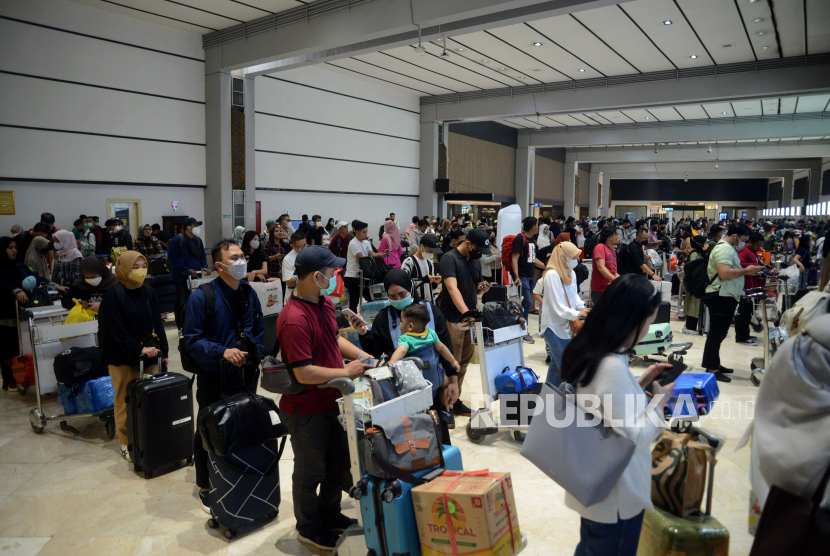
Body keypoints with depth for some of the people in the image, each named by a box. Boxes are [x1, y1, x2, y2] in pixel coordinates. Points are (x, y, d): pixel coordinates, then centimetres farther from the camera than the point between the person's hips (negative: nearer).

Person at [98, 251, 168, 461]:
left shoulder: (148, 292, 6)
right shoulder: (113, 295, -10)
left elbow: (157, 323, 9)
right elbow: (117, 330, -15)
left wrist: (163, 351, 6)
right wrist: (139, 350, -19)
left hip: (150, 355, 5)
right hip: (123, 357, -4)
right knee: (126, 400, 4)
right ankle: (126, 443, 18)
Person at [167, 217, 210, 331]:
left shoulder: (198, 240, 12)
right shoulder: (177, 240, -10)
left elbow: (202, 256, 18)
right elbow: (172, 259, -14)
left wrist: (204, 267, -3)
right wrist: (187, 270, -19)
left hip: (195, 276, 6)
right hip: (182, 278, -6)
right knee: (182, 303, 2)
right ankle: (181, 328, 12)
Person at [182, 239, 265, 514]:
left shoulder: (248, 292, 3)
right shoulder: (202, 296, -16)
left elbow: (259, 330, 12)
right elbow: (192, 339, -15)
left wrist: (254, 354, -4)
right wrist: (222, 352, -27)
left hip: (246, 375, 5)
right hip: (214, 378, -5)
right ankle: (205, 488, 29)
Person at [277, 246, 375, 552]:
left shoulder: (324, 302, 1)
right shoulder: (294, 319, -30)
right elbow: (304, 373, -30)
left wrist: (362, 356, 3)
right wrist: (346, 372, -22)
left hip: (331, 401, 9)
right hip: (306, 409, -9)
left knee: (338, 461, 24)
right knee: (310, 470, 13)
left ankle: (330, 516, 46)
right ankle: (309, 529, 36)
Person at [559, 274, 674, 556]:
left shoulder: (585, 351, -3)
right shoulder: (614, 367, -31)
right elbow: (631, 441, -26)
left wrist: (639, 384, 4)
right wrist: (658, 402, -13)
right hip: (615, 493, -8)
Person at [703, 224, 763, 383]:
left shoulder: (729, 248, 19)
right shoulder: (724, 249, -16)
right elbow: (724, 273, -28)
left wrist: (747, 271, 18)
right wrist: (746, 271, -17)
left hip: (727, 297, 11)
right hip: (720, 297, -11)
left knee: (719, 333, 16)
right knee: (716, 333, -7)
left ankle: (714, 364, 25)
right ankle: (711, 368, -2)